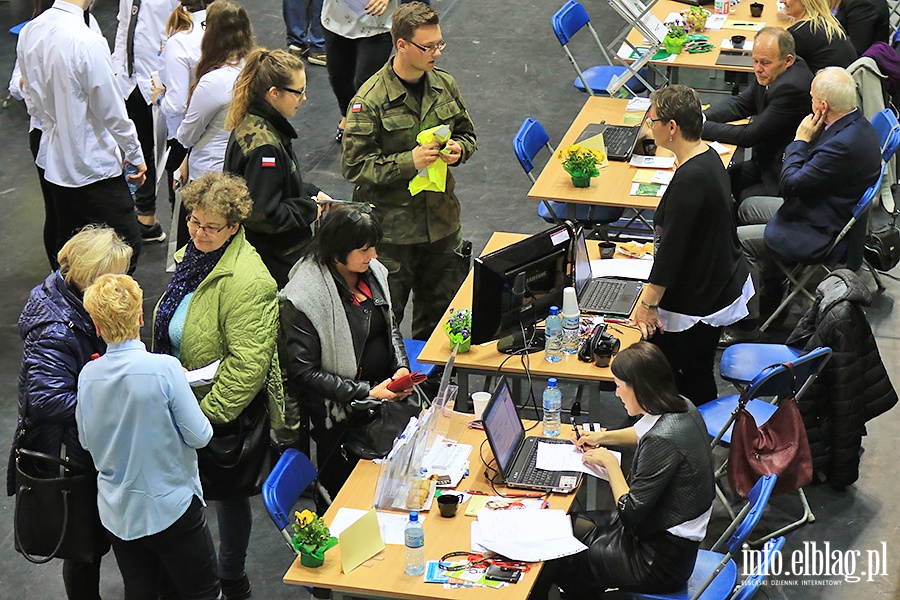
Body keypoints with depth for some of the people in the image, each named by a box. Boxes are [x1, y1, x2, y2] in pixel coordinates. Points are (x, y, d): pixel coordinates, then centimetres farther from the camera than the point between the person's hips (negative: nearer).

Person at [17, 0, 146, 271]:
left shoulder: (29, 32, 0)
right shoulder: (89, 42, -23)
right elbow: (111, 112, -15)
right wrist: (136, 155, -1)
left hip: (54, 160, 8)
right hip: (94, 165, -8)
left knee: (67, 249, 18)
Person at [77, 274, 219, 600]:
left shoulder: (88, 375, -7)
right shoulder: (164, 368, -21)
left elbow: (86, 440, 6)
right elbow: (199, 435, -16)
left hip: (117, 512, 5)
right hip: (170, 507, -4)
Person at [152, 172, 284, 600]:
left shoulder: (245, 281, -27)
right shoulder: (192, 256, 2)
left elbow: (248, 363, -28)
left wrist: (207, 413, -23)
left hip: (229, 415, -8)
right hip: (187, 404, 8)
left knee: (227, 492, 11)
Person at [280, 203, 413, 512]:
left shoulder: (373, 273, -1)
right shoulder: (304, 298, -22)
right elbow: (303, 371, -19)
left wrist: (401, 366, -3)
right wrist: (365, 393, -22)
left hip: (386, 397, 6)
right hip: (340, 415, -6)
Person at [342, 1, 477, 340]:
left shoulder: (445, 85, 2)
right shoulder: (370, 101, -17)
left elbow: (466, 133, 16)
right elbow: (354, 166, -17)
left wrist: (458, 150, -7)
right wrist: (409, 162, -24)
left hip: (442, 221, 6)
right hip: (391, 226, -6)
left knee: (442, 309, 19)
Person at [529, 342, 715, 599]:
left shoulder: (661, 442, -30)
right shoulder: (682, 408, -2)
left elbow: (631, 514, -24)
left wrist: (610, 462, -12)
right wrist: (604, 436, 17)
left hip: (662, 561, -9)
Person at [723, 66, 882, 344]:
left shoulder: (844, 144, -35)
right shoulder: (855, 124, -2)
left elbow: (790, 184, -26)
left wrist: (800, 140, -16)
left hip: (824, 235, -11)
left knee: (740, 241, -11)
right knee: (747, 208, 23)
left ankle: (747, 324, 1)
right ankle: (770, 283, 37)